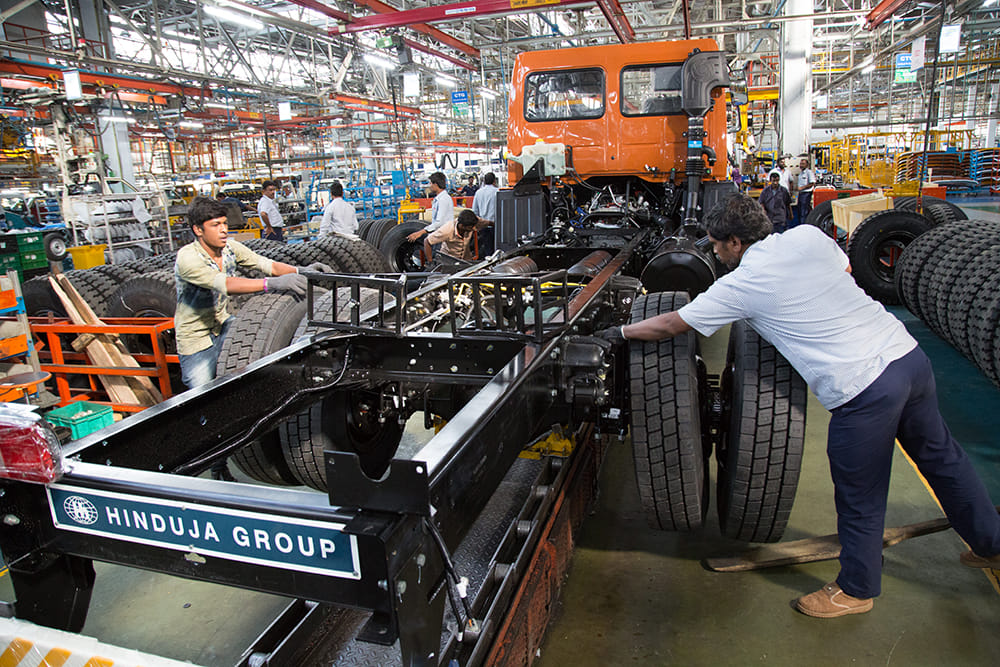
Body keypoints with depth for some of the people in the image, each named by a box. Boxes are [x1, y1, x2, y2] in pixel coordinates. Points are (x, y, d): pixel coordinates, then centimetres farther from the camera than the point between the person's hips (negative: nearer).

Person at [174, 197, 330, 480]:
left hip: (223, 326, 6)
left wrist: (299, 271, -33)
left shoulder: (230, 248, -8)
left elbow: (267, 264, -14)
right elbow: (224, 284, -44)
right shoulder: (187, 259, -28)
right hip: (196, 339, -6)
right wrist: (272, 283, -56)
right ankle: (217, 465, 21)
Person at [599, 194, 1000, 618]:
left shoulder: (741, 285, -9)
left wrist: (620, 332, 11)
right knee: (940, 455, 28)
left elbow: (669, 325, -3)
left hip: (863, 391, -8)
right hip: (909, 353, 8)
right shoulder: (808, 236, 6)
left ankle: (856, 590, 33)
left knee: (860, 500, 12)